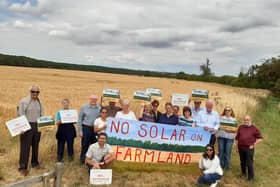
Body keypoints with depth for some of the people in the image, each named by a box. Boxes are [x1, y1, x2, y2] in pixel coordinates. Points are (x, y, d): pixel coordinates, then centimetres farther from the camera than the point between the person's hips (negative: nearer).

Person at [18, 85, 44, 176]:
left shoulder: (39, 102, 8)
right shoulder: (24, 101, -8)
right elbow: (21, 115, -10)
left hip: (37, 126, 5)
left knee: (35, 146, 14)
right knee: (25, 147, -1)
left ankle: (35, 163, 29)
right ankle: (23, 167, 7)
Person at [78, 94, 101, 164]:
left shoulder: (99, 108, 1)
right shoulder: (84, 107, -1)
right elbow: (80, 120, 2)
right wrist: (80, 131, -2)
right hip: (86, 128, -1)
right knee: (85, 145, 4)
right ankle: (83, 160, 18)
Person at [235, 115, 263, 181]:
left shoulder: (254, 128, -2)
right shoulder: (241, 127, 7)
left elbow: (260, 138, 1)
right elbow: (237, 138, 11)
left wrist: (253, 144, -6)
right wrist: (237, 147, 9)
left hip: (249, 148, -3)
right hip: (241, 148, 4)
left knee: (249, 163, -3)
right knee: (242, 162, 15)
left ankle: (251, 177, 9)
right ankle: (243, 173, 33)